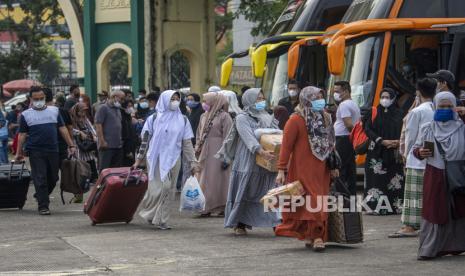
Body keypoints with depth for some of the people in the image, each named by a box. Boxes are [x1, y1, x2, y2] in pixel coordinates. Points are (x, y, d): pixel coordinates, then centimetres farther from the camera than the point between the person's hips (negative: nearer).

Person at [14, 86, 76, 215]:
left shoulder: (54, 111, 12)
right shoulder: (26, 115, 5)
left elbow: (62, 129, 12)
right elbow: (22, 135, 6)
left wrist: (71, 145, 6)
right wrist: (19, 153, 1)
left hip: (53, 151, 3)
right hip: (36, 152, -3)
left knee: (53, 178, 8)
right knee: (40, 179, -6)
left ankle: (40, 196, 30)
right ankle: (43, 206, -2)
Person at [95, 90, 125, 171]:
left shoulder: (118, 109, 19)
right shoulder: (104, 108, -5)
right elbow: (98, 125, -12)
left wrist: (120, 140, 15)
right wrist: (102, 141, -17)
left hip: (118, 145, 8)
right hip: (107, 145, -8)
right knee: (104, 170, -8)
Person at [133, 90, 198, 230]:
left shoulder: (182, 120, 9)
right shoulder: (153, 119, 4)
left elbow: (187, 143, 10)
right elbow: (145, 140, 7)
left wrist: (192, 162, 4)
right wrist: (139, 159, 6)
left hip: (173, 159, 2)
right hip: (156, 159, -2)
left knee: (168, 190, 3)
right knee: (158, 187, -12)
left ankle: (161, 220, 11)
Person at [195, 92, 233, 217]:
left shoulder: (224, 116, -7)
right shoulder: (204, 116, 13)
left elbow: (227, 137, -11)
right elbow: (199, 135, 18)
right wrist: (197, 150, 9)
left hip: (217, 153, -6)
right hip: (205, 153, 6)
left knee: (216, 180, -4)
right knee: (204, 181, 6)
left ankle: (221, 208, 1)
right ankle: (206, 207, 10)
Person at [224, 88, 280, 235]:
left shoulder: (267, 118, 17)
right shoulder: (242, 118, -2)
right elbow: (248, 137, -18)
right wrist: (260, 151, -33)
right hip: (247, 162, -5)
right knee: (244, 194, -1)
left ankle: (276, 222, 3)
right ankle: (239, 224, 6)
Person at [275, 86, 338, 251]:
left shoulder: (324, 118, 14)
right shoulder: (296, 120, -8)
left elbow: (330, 143, 20)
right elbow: (286, 145, -11)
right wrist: (282, 170, -16)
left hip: (321, 169, 6)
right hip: (302, 169, -6)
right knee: (312, 201, -11)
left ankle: (309, 235, 15)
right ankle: (316, 236, -8)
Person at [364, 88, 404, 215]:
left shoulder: (398, 113, 10)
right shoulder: (374, 113, 5)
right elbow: (368, 129, -3)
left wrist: (399, 141, -12)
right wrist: (382, 141, -13)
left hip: (394, 151, 1)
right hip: (377, 152, -1)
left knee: (393, 179, -2)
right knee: (377, 178, -8)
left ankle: (395, 206, 0)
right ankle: (375, 206, -9)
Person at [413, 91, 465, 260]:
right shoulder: (428, 129, 8)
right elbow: (416, 149, 13)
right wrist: (420, 153, -9)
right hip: (435, 178, 0)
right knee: (434, 212, -1)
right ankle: (429, 250, 2)